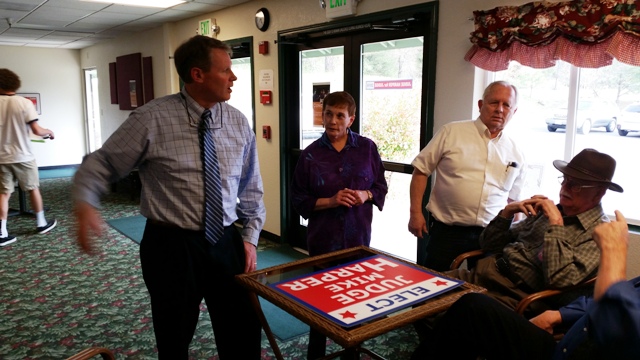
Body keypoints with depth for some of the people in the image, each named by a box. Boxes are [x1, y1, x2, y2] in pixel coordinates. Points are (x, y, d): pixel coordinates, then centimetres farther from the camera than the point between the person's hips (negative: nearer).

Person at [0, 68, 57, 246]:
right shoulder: (24, 103, -11)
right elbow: (37, 131, -15)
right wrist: (49, 132, 5)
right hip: (22, 156, -2)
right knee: (33, 189, 13)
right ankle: (41, 224, 25)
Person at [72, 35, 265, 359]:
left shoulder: (238, 123, 2)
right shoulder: (152, 118, -10)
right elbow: (101, 164, -2)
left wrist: (250, 238, 5)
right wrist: (85, 204, -21)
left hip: (227, 244, 4)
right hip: (170, 246, -3)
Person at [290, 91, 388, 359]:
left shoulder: (367, 148, -1)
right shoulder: (311, 154, -5)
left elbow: (381, 186, 7)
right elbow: (298, 200, -4)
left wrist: (366, 195, -14)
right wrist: (330, 201, -18)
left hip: (358, 237, 2)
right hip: (323, 239, -1)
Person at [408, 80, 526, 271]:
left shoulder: (516, 154, 8)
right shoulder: (452, 132, -3)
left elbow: (512, 200, 17)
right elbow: (421, 170, -1)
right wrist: (415, 212, -6)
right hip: (446, 233, -3)